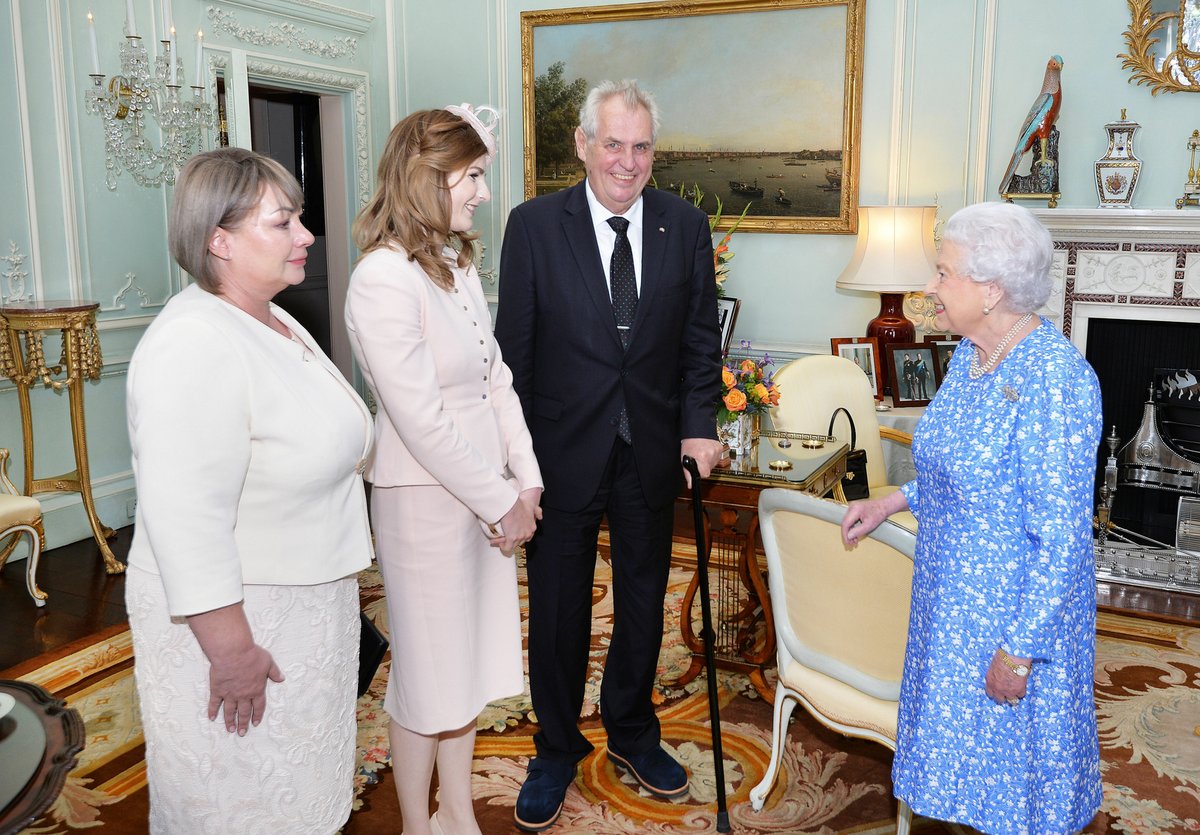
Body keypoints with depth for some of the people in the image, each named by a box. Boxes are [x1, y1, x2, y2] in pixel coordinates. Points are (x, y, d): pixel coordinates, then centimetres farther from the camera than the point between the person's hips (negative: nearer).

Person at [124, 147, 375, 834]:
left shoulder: (277, 324, 6)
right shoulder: (194, 345, -26)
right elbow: (187, 521, -29)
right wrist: (231, 649, -25)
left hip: (307, 607, 9)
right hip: (234, 617, -9)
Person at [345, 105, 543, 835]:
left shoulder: (458, 261, 6)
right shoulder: (384, 278, -19)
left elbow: (496, 376, 8)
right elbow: (421, 422, -21)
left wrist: (526, 481, 1)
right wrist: (501, 503, -13)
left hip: (488, 494, 8)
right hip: (424, 495, -8)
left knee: (471, 657, 18)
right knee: (428, 668, 9)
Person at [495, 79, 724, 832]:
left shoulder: (686, 225, 0)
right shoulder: (534, 225, -7)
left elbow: (701, 338, 3)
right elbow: (515, 347, -6)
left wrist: (699, 426, -9)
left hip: (653, 451, 3)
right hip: (564, 450, -2)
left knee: (643, 600, 17)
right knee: (557, 607, 11)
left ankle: (633, 732, 40)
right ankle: (557, 751, 32)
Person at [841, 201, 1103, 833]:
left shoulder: (1056, 381, -26)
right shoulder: (972, 355, 1)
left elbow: (1061, 538, -24)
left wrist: (1020, 651, -21)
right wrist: (891, 503, 8)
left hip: (1017, 609, -8)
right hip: (951, 594, 8)